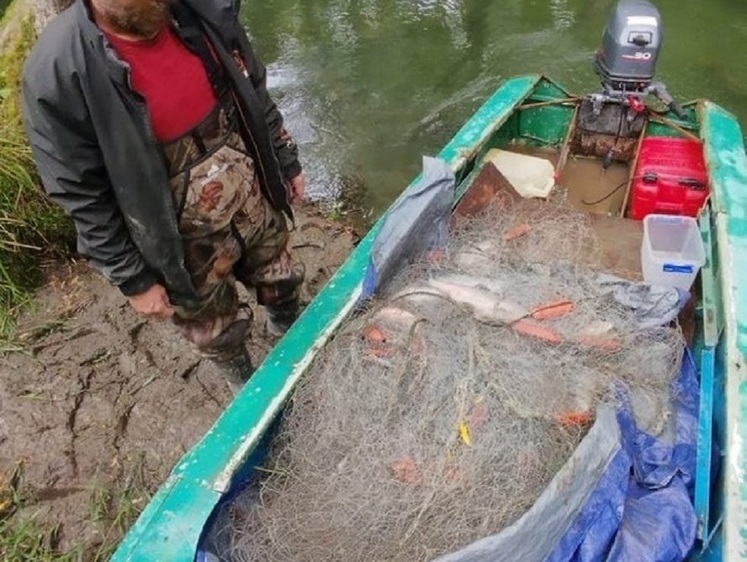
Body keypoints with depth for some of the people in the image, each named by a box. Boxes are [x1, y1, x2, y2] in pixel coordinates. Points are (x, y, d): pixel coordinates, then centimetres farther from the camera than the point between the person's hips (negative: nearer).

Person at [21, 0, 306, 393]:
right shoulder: (55, 75, -25)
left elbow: (254, 93, 3)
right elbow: (82, 196, -17)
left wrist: (286, 162, 10)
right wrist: (132, 279, -11)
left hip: (254, 199, 4)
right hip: (184, 242, -3)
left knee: (279, 281, 27)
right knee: (216, 330, 20)